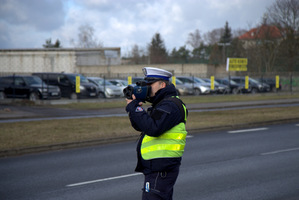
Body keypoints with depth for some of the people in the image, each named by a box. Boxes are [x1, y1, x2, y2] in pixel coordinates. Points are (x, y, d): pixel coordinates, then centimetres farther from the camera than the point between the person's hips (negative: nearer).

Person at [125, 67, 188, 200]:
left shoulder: (170, 105, -15)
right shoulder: (162, 104, 19)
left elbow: (153, 128, -28)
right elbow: (139, 126, 19)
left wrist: (134, 108, -20)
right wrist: (134, 106, 3)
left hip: (161, 170, -11)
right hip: (156, 168, 11)